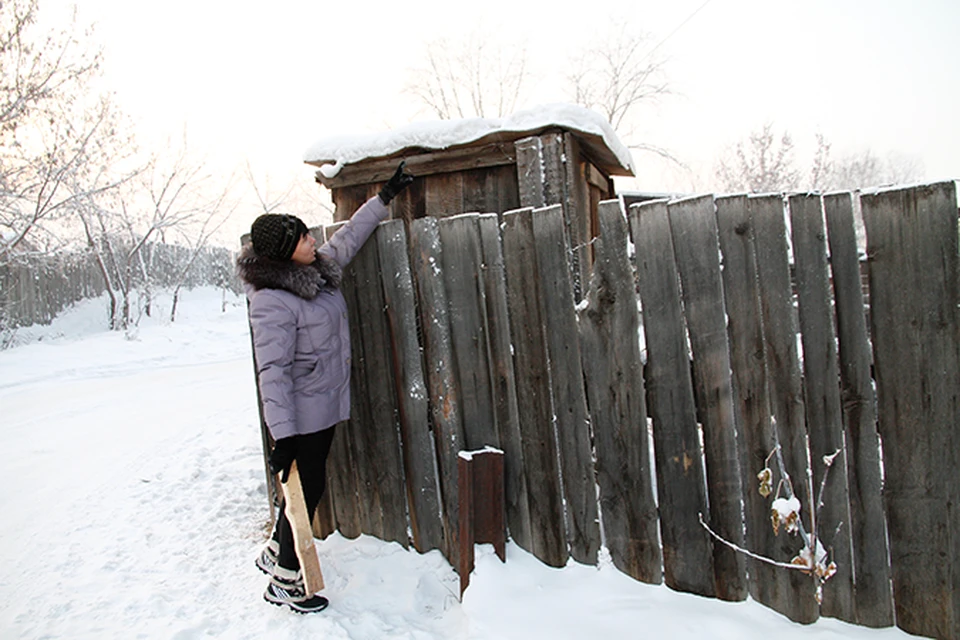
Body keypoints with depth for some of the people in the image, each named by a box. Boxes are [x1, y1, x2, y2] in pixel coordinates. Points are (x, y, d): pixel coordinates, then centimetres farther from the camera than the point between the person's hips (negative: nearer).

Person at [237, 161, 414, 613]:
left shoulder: (318, 269, 3)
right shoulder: (271, 301, -22)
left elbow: (348, 238, 19)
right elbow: (272, 371, -26)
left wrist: (384, 198, 22)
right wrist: (281, 436, -28)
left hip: (326, 406, 9)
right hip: (301, 413, -9)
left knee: (309, 487, 20)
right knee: (306, 490, 3)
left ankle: (275, 553, 42)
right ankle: (285, 584, 23)